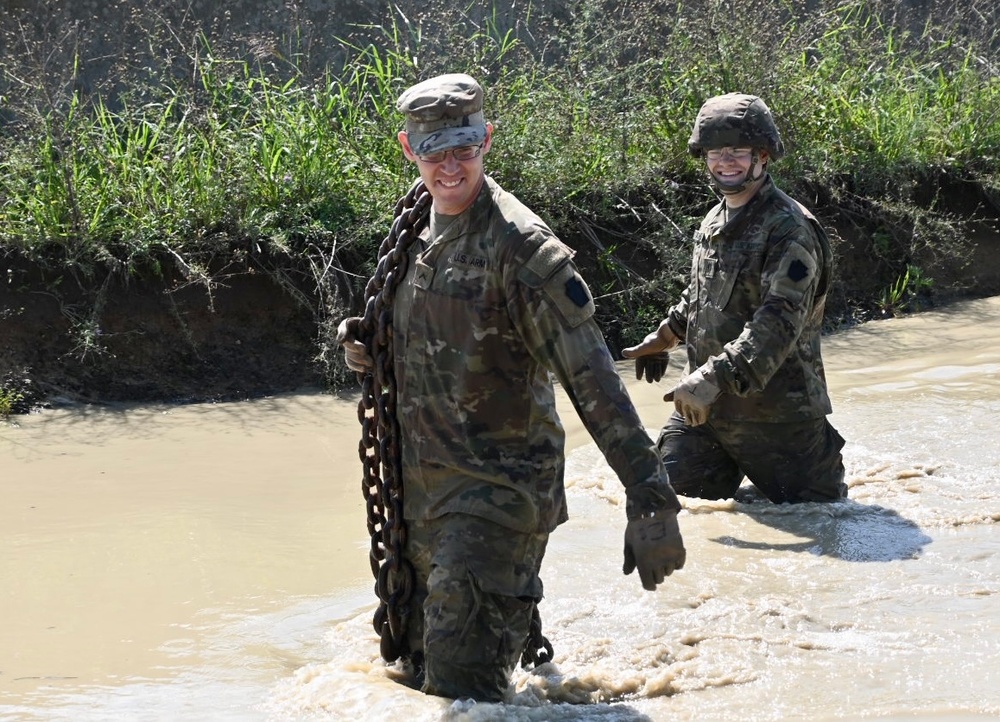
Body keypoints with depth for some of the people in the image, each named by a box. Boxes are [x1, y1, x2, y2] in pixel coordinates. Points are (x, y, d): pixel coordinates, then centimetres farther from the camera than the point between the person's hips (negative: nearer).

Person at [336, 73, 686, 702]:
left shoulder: (520, 246, -18)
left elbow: (591, 378, -23)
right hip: (426, 488, 8)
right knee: (417, 666, 21)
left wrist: (650, 501, -29)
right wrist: (365, 348, 0)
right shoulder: (419, 233, 7)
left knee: (460, 689, -13)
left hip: (498, 490, -8)